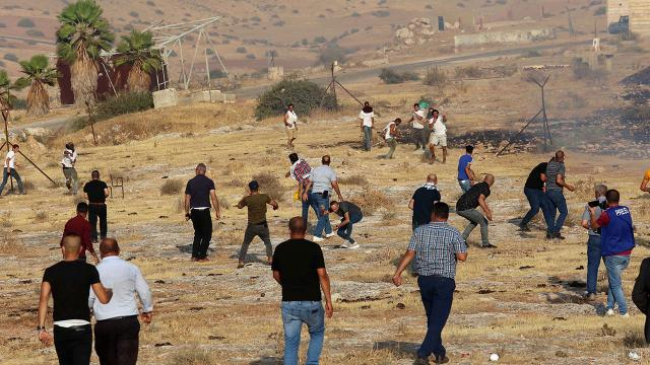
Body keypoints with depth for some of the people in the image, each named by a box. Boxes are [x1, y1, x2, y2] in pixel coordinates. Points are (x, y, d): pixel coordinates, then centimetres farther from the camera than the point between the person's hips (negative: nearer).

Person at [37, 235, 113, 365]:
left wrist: (41, 328, -12)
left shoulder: (51, 271, 3)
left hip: (60, 328, 3)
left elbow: (43, 299, -9)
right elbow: (104, 299, -2)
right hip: (82, 328, -3)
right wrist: (109, 292, 22)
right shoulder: (89, 270, -2)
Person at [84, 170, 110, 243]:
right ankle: (103, 235, 25)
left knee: (92, 222, 3)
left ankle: (93, 237, -4)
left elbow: (86, 196, -4)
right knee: (103, 221, 20)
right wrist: (103, 197, 5)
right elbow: (107, 193, -14)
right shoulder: (102, 184, -2)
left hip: (92, 206, 0)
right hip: (101, 206, 0)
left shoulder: (87, 185, 1)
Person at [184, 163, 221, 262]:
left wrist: (187, 213, 17)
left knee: (198, 233, 19)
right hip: (204, 211, -4)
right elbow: (213, 197, -10)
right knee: (207, 234, 9)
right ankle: (202, 256, 3)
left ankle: (194, 256, 12)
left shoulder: (191, 182, 7)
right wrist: (217, 212, -6)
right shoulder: (209, 181, -2)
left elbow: (187, 199, 8)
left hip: (194, 211, 4)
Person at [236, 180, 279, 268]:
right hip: (263, 225, 1)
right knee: (267, 242, 21)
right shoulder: (264, 197, -8)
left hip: (251, 226, -1)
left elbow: (239, 206, 8)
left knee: (245, 244, 14)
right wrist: (275, 206, 24)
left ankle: (241, 262, 4)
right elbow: (275, 204, 0)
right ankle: (270, 258, 5)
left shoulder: (247, 199, -10)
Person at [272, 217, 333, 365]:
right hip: (312, 302, -1)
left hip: (289, 302, 1)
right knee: (317, 333, 24)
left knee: (291, 343, 7)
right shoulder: (313, 248, -7)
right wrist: (329, 301, -9)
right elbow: (322, 275, -12)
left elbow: (276, 275, 13)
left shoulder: (281, 249, 1)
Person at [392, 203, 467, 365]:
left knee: (432, 318, 18)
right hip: (444, 281, -4)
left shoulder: (420, 231, 1)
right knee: (437, 322, -2)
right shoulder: (453, 233, -6)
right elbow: (462, 257, -11)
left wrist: (398, 273, -4)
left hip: (424, 279, 4)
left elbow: (409, 254, -5)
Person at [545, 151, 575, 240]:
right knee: (564, 212, 4)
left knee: (552, 213, 12)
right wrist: (567, 186, -7)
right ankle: (556, 231, -8)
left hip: (548, 191, 7)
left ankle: (550, 232, 4)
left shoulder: (549, 165, 9)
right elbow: (559, 180, -20)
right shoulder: (561, 166, -12)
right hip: (557, 192, -7)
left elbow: (545, 178, 15)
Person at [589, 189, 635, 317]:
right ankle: (610, 307, 15)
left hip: (613, 254, -6)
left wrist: (592, 213, 15)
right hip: (627, 253, 6)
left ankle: (624, 312, 2)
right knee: (614, 281, 20)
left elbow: (594, 225, 0)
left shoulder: (607, 214, -16)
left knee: (616, 285, 3)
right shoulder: (626, 211, 2)